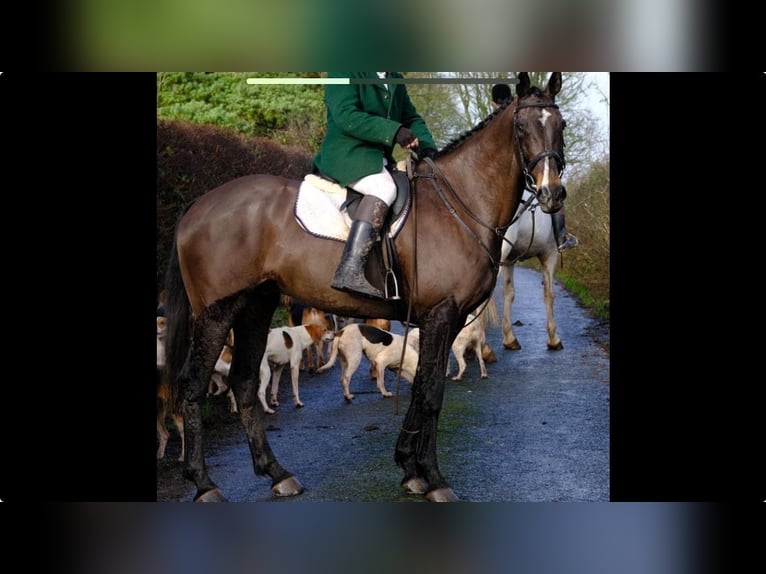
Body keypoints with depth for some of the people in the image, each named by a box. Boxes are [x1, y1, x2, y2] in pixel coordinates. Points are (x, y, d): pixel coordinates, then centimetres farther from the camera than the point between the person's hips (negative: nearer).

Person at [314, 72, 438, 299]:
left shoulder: (395, 80, 18)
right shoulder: (345, 72, -6)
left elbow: (412, 119, 19)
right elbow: (346, 116, -19)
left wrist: (428, 148, -1)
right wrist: (393, 131, -26)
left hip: (379, 158, 9)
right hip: (345, 154, -9)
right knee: (384, 187, -33)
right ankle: (350, 272, -43)